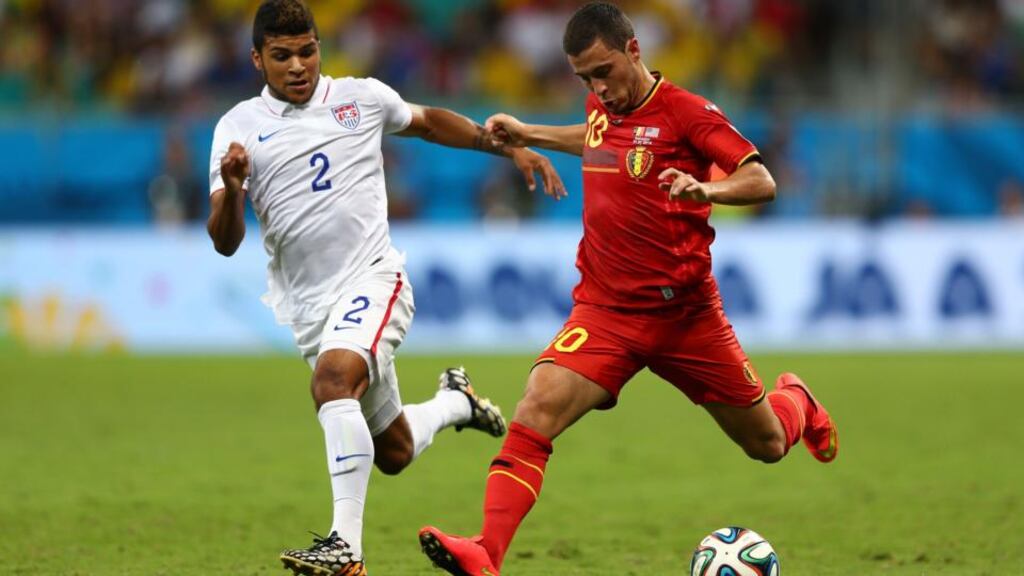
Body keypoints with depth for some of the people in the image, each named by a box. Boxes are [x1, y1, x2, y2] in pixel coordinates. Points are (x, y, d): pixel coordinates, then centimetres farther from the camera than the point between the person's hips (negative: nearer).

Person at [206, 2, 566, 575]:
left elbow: (428, 121, 25)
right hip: (308, 306, 3)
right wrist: (231, 188, -26)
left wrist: (509, 147, 20)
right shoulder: (239, 127, 1)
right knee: (394, 453, 11)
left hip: (371, 278, -3)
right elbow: (226, 242, -5)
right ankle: (454, 402, 47)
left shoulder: (362, 98, 3)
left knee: (333, 379, -33)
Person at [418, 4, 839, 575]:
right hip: (605, 309, 3)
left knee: (768, 444, 12)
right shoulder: (603, 107, 7)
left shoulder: (686, 111, -11)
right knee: (537, 410, -24)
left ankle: (794, 400, 51)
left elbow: (761, 182, -19)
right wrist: (528, 134, 26)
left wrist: (706, 189, -39)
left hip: (684, 313, -3)